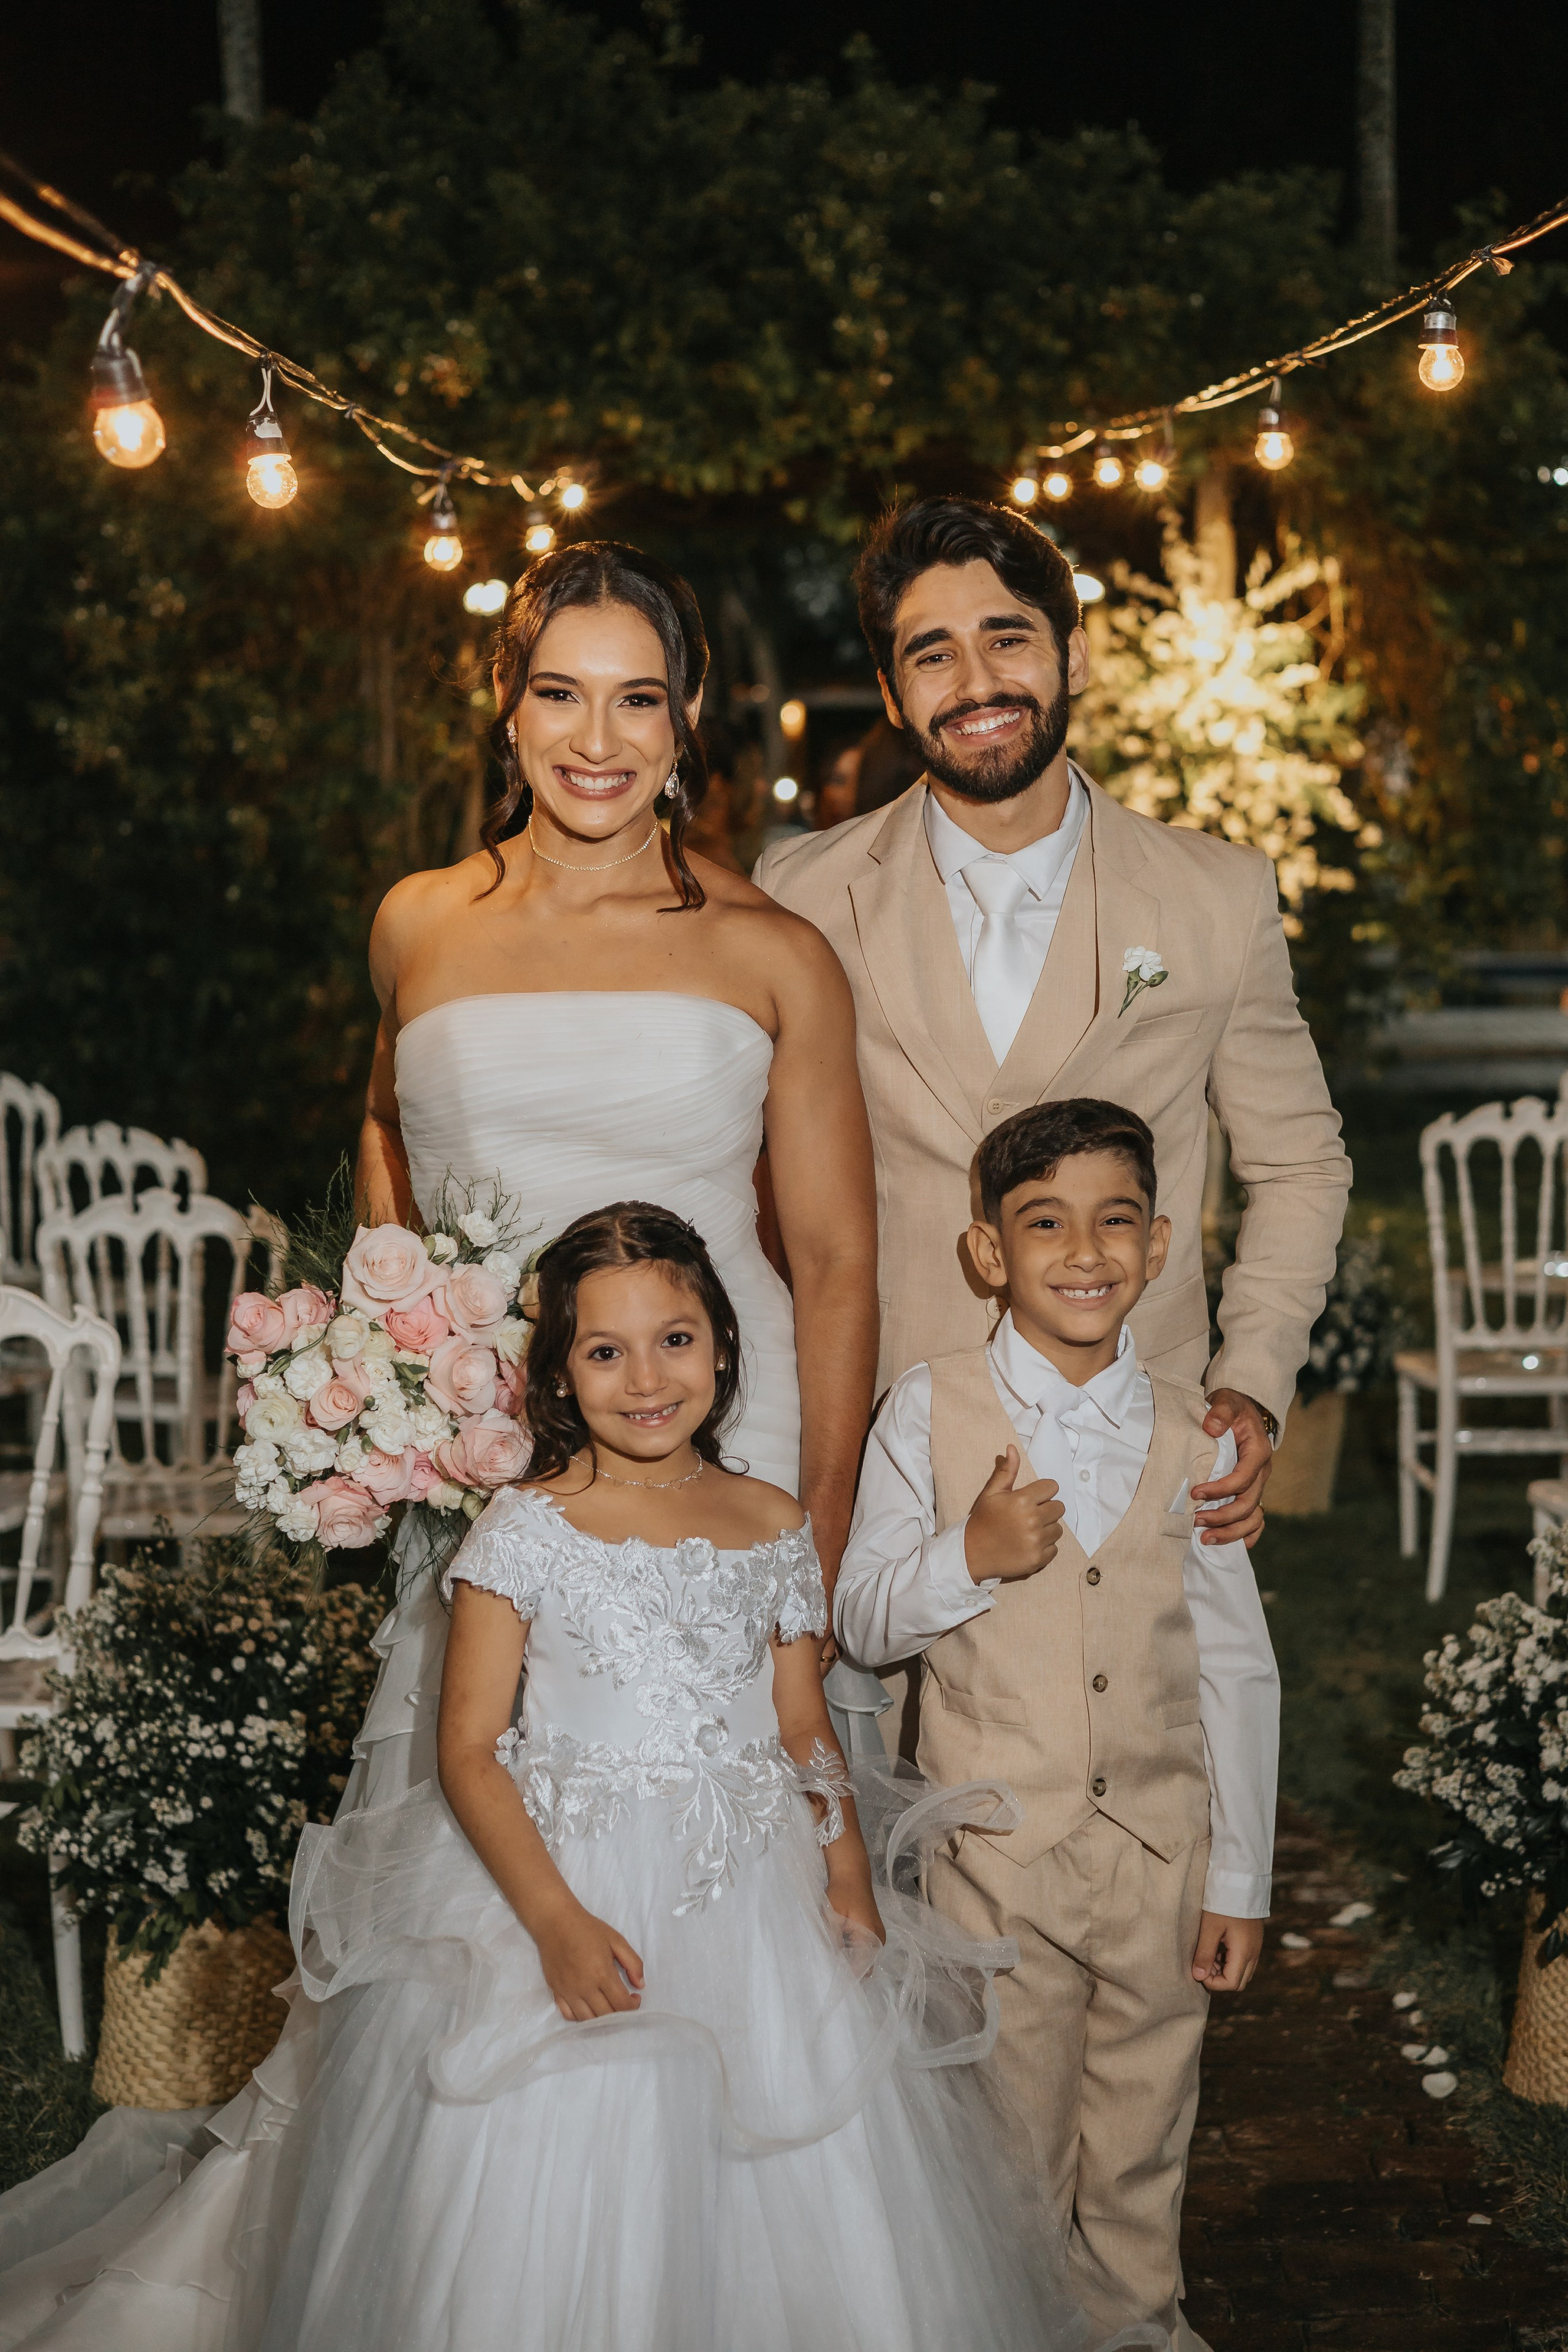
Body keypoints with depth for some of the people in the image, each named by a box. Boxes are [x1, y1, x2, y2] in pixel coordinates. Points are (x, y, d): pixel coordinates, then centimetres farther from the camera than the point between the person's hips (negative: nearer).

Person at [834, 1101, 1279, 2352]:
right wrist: (971, 1556, -24)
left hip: (1163, 1849, 2)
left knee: (1145, 2122, 18)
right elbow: (862, 1619, -4)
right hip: (999, 1847, -2)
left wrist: (1240, 1879, 2)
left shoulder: (1192, 1433, -4)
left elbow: (1236, 1667, 1)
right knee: (1012, 2123, 14)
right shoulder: (929, 1412, -9)